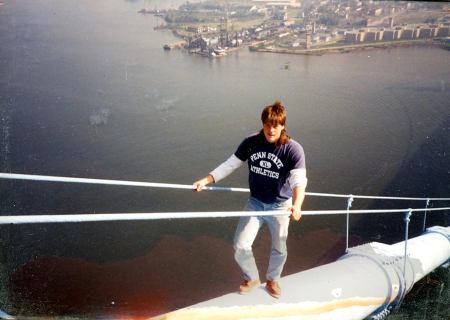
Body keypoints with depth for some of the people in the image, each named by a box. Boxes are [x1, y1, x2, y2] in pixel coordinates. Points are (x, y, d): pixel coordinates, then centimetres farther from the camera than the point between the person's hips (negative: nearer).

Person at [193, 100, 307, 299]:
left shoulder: (293, 149, -21)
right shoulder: (251, 142, -11)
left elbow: (299, 180, -31)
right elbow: (230, 165, -4)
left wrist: (296, 205, -49)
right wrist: (207, 180, -13)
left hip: (280, 205, -2)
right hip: (255, 202, 2)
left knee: (279, 249, 14)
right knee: (241, 246, 1)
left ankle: (272, 279, 46)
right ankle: (251, 278, 32)